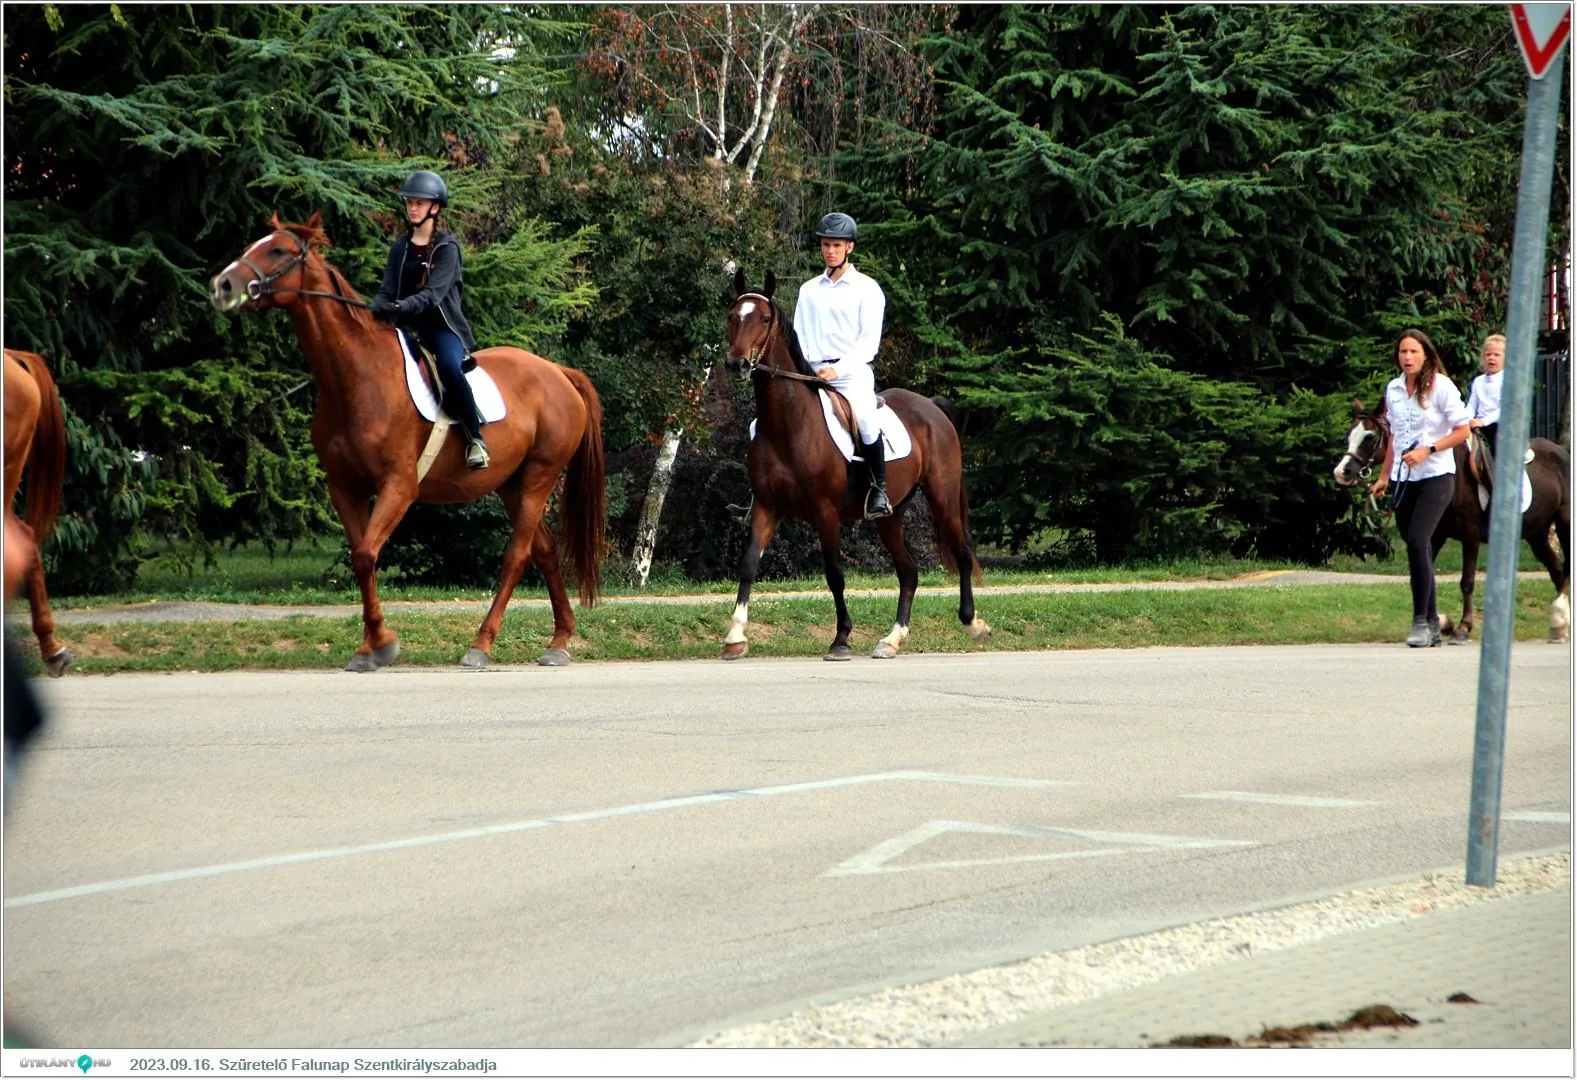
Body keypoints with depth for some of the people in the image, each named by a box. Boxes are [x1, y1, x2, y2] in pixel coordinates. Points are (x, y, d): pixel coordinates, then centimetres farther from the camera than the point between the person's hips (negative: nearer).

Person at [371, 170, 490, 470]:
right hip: (407, 326, 6)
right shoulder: (400, 248, 13)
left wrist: (404, 307, -36)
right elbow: (388, 290, 6)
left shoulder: (447, 247, -4)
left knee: (450, 367, -34)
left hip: (442, 325, -5)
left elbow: (434, 292, -18)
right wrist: (377, 310, -18)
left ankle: (475, 438, -24)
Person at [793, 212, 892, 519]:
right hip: (812, 374, 5)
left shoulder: (867, 289, 3)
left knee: (865, 418, -33)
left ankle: (879, 489, -20)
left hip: (852, 373, -5)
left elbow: (869, 342, -5)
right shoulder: (809, 290, 17)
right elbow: (798, 337, 15)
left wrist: (838, 368, -17)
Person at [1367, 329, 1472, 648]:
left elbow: (1463, 431, -7)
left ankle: (1421, 620, -13)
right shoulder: (1393, 390, 10)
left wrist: (1428, 450, -18)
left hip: (1436, 475, -6)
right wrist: (1384, 476, 18)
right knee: (1418, 549, 7)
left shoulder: (1441, 387, -7)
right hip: (1404, 478, 6)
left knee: (1417, 541, -19)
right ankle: (1431, 624, 14)